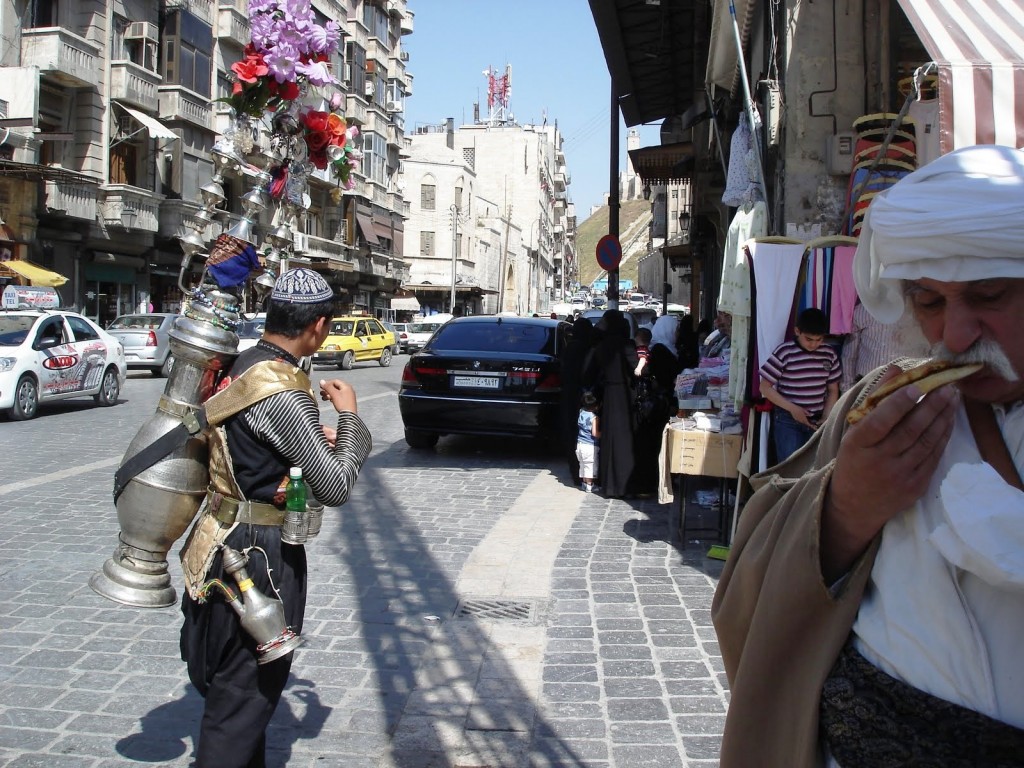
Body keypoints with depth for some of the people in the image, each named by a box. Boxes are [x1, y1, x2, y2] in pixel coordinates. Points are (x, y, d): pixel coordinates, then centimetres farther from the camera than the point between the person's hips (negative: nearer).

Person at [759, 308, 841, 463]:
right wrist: (792, 408, -14)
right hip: (788, 421, -4)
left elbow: (833, 390, 12)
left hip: (817, 422, 4)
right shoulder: (785, 352, -10)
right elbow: (765, 387, -7)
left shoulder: (829, 354, 3)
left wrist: (826, 418, -3)